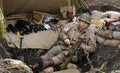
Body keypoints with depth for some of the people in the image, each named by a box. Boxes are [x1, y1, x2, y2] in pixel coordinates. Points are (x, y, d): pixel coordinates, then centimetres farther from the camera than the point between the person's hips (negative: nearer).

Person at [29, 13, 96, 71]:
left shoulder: (90, 34, 3)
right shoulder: (72, 25, 6)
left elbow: (93, 48, 1)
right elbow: (62, 33, 9)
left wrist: (82, 47, -15)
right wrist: (65, 38, -13)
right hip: (62, 46, 2)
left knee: (63, 55, -35)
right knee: (52, 51, -29)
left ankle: (46, 64, -57)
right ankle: (36, 65, -44)